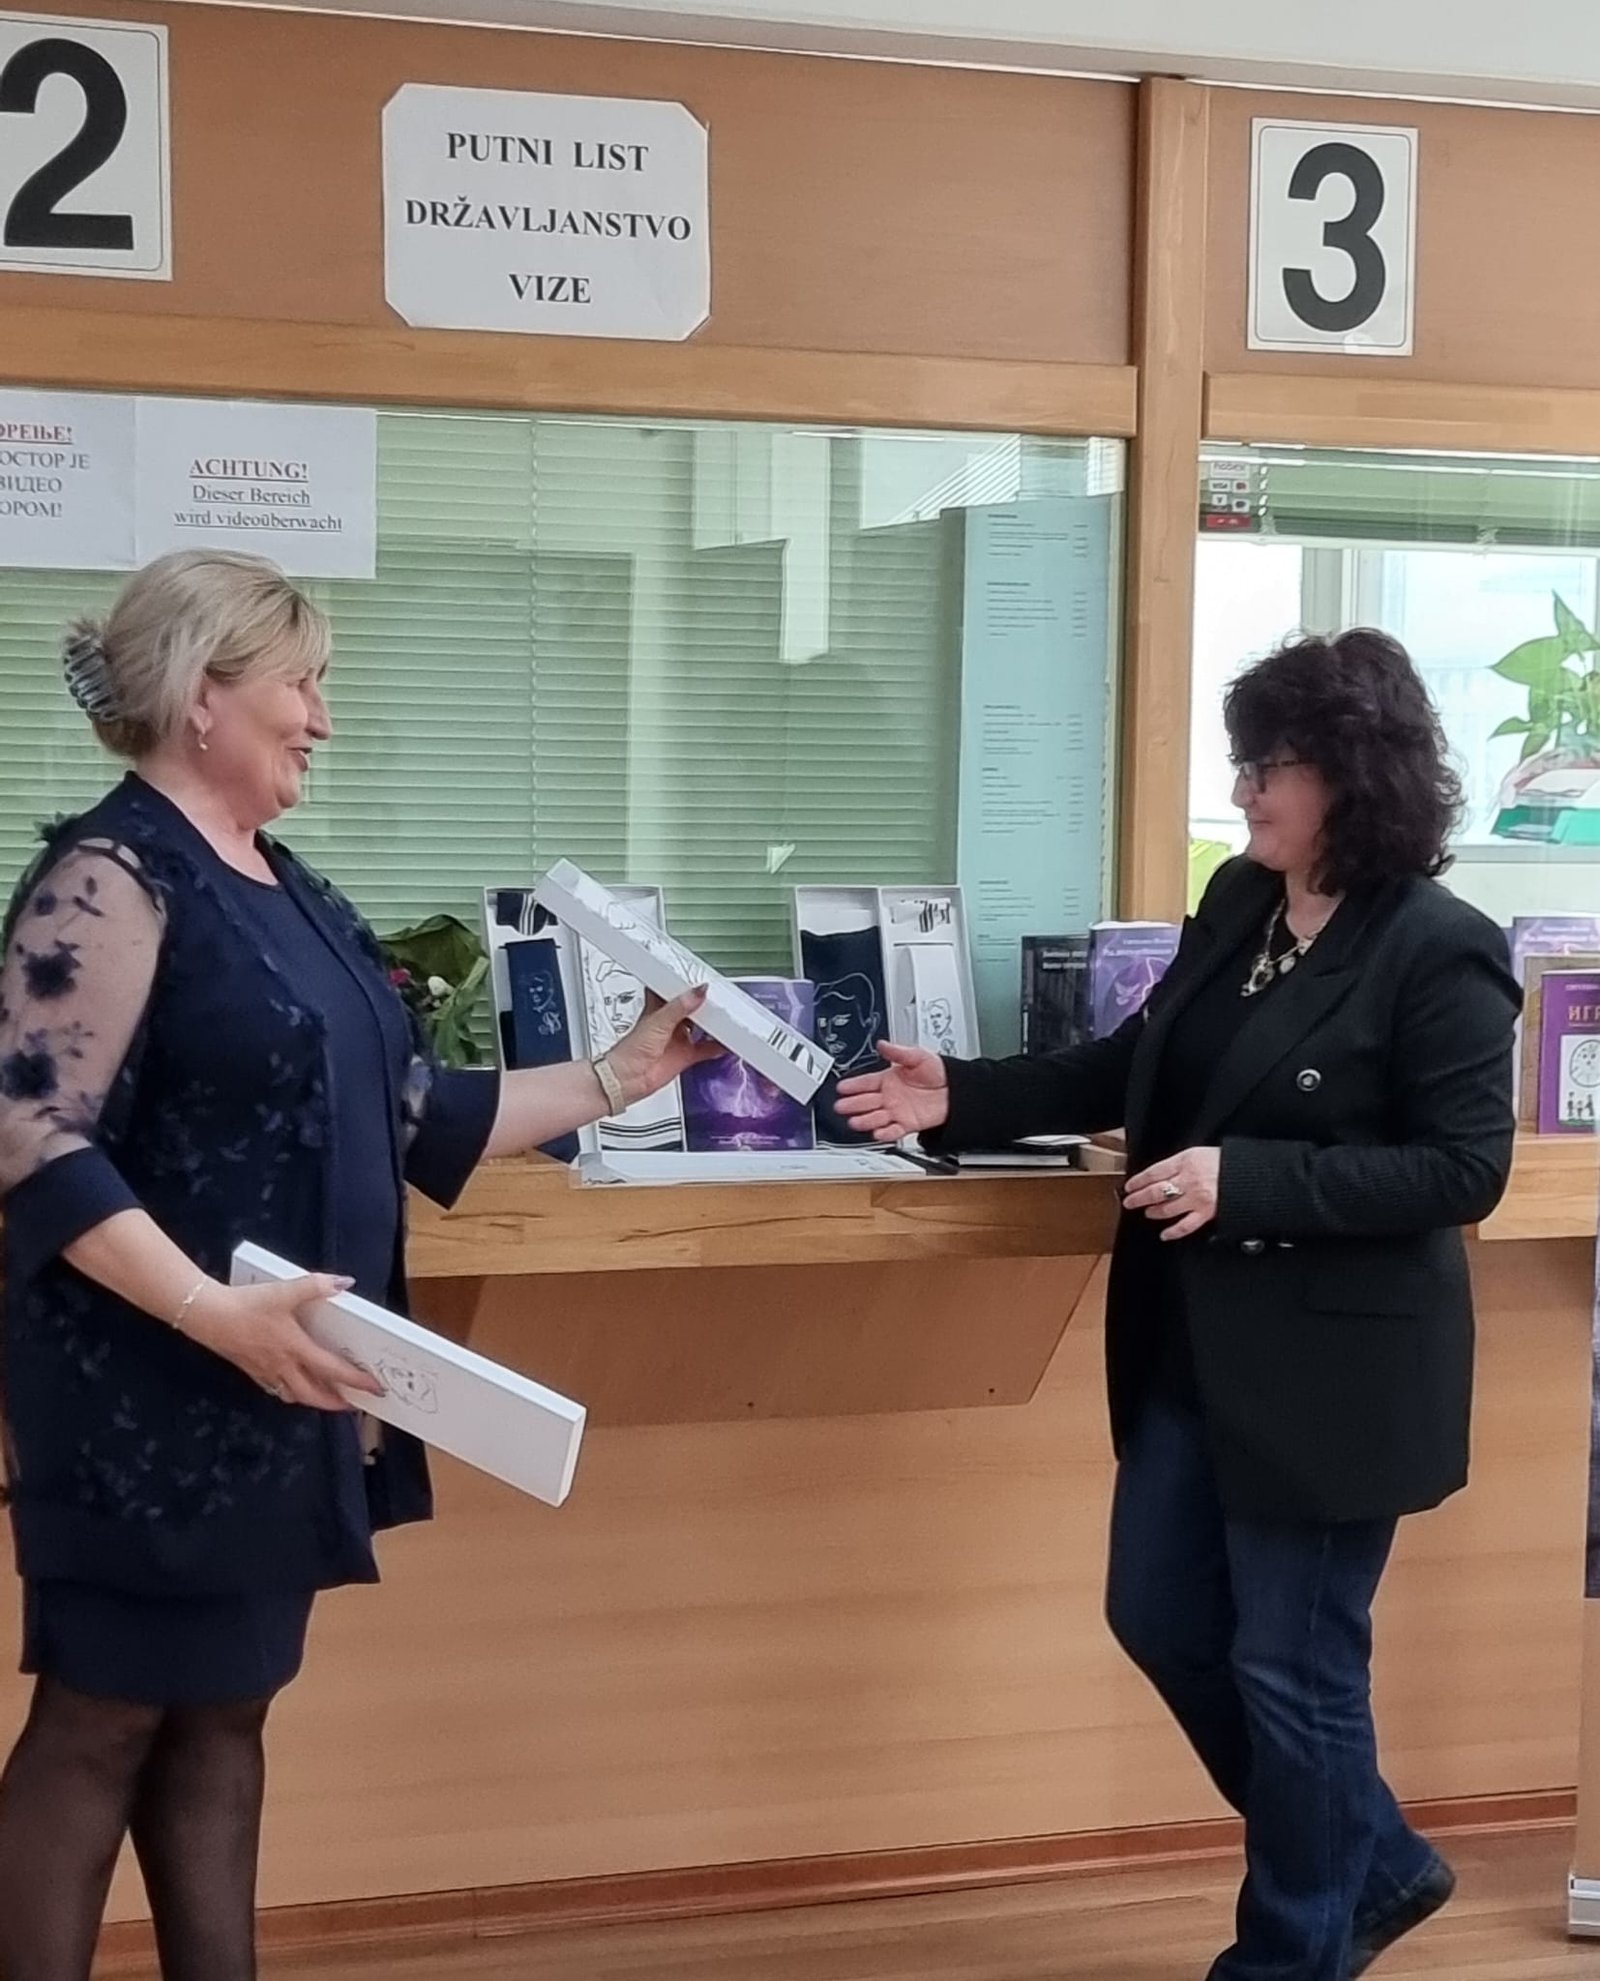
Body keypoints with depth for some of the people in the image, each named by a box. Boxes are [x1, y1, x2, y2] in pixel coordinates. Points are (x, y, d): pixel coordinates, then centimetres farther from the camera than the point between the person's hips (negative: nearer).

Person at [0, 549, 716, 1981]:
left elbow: (412, 1117, 16)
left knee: (226, 1709, 13)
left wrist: (620, 1077, 15)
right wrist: (217, 1315, -28)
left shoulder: (291, 895, 14)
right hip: (156, 1395, -8)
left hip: (279, 1398, 8)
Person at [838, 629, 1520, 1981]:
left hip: (1330, 1367, -8)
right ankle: (1370, 1866, 34)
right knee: (1164, 1617, 16)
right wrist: (961, 1098, 3)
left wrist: (1246, 1178, -25)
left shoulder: (1439, 952, -17)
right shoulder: (1240, 905, 5)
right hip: (1197, 1347, 9)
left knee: (1292, 1664, 5)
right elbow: (1135, 1071, 14)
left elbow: (1466, 1169, -19)